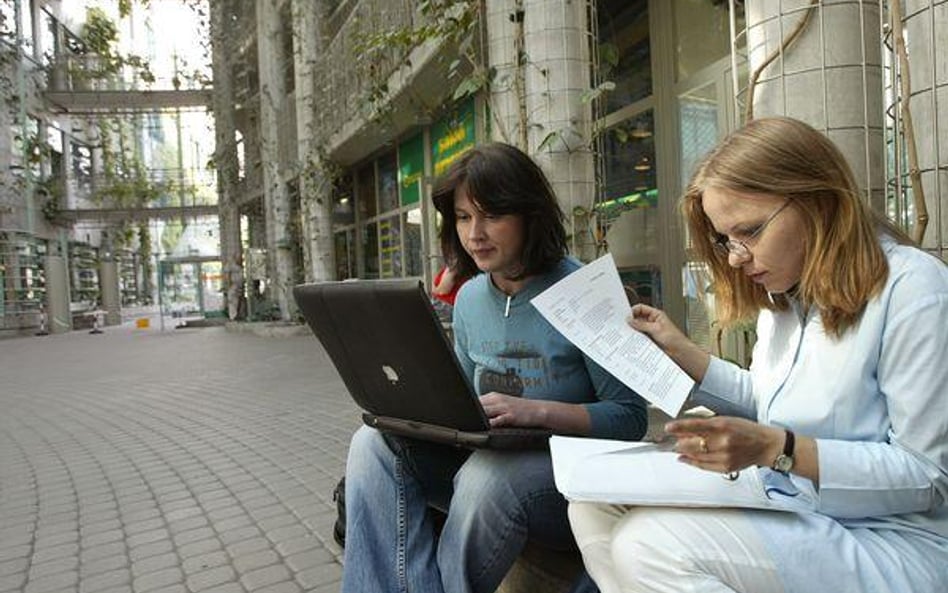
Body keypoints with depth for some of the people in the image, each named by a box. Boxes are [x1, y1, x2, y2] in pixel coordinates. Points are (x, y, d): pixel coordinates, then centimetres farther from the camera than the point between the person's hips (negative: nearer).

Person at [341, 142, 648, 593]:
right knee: (375, 444, -16)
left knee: (485, 475, -36)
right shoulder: (470, 298, 7)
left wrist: (534, 411, -25)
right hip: (488, 459, 6)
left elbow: (631, 418, -13)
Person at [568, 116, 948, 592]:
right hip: (786, 517, 8)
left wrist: (775, 447, -27)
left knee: (650, 543, -28)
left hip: (893, 543, -7)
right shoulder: (786, 292, 8)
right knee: (594, 503, -7)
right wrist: (678, 350, 6)